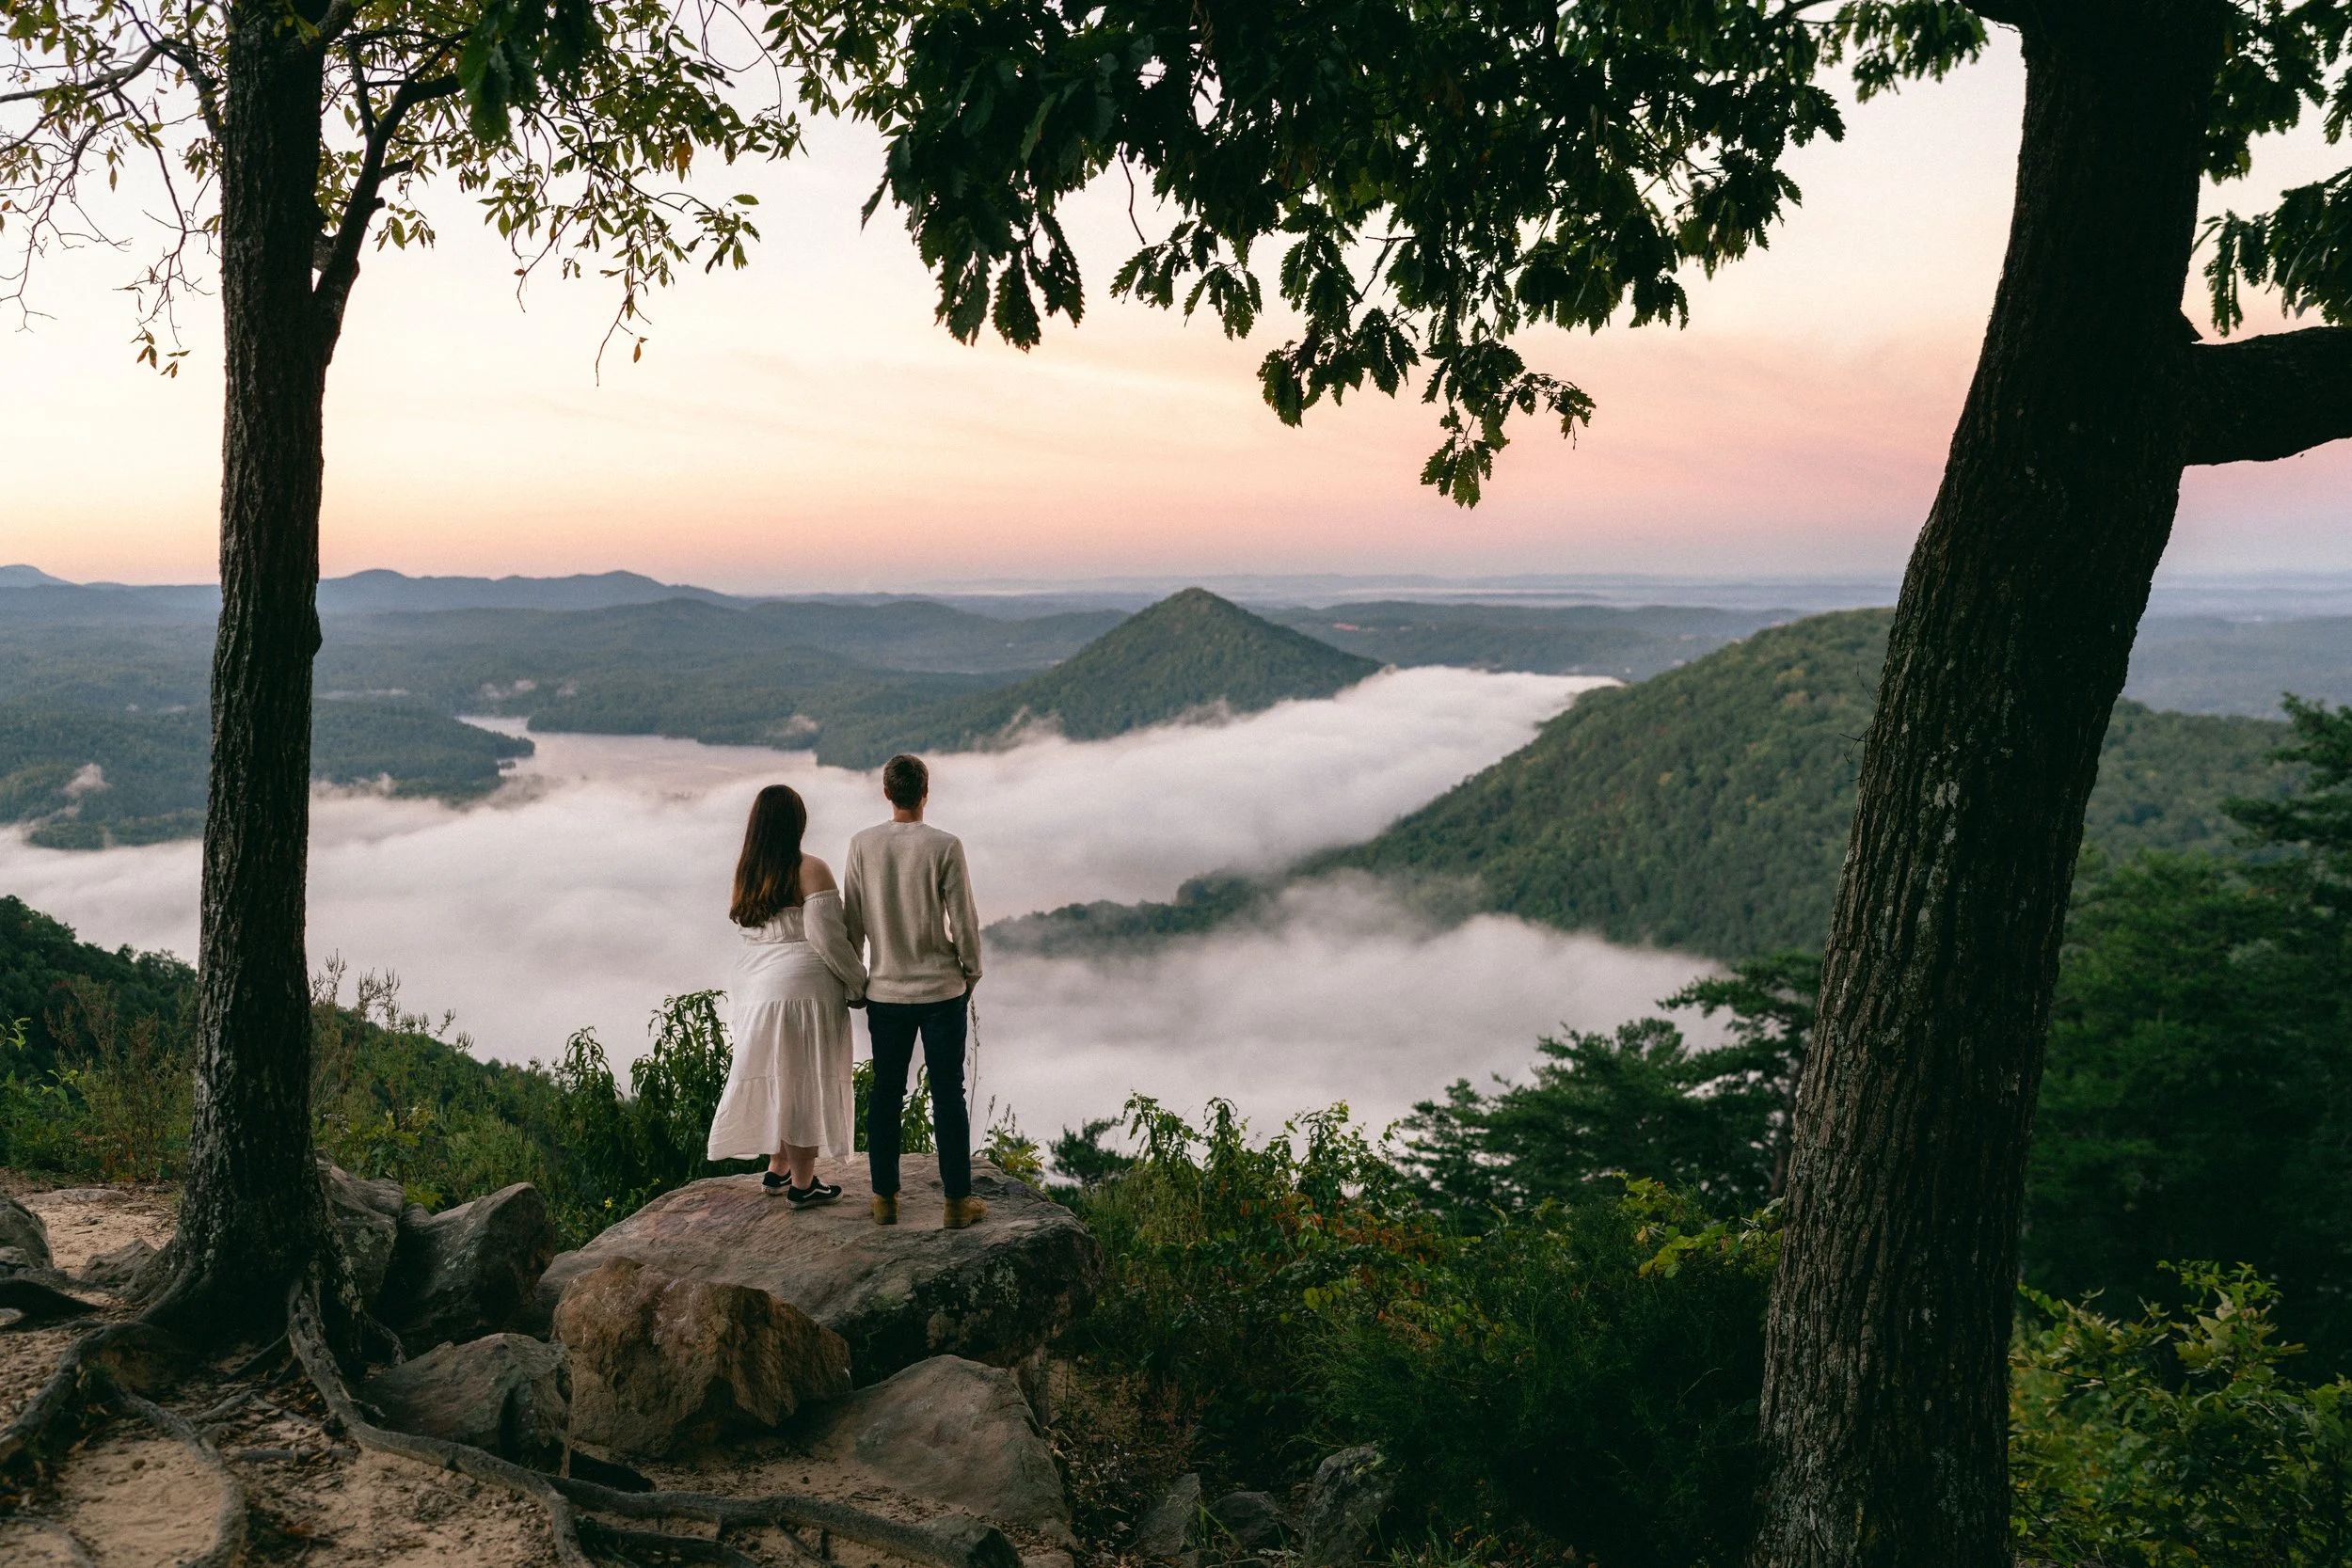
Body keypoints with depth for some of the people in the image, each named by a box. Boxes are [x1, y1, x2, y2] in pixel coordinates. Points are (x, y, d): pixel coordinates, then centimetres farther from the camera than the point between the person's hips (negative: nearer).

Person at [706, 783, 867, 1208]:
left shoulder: (744, 869, 6)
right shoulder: (811, 870, -13)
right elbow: (827, 939, -16)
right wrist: (858, 985, -5)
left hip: (753, 985, 7)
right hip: (801, 986, -6)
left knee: (776, 1079, 18)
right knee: (805, 1082, 3)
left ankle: (777, 1169, 29)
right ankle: (801, 1184, 11)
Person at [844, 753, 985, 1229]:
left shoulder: (863, 845, -3)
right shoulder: (945, 846, -11)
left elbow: (851, 922, 3)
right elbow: (963, 922, -8)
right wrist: (971, 975, 7)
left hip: (885, 993, 3)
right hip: (942, 991, -2)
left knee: (885, 1095, 11)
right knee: (948, 1096, 5)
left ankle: (885, 1198, 18)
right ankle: (958, 1201, 11)